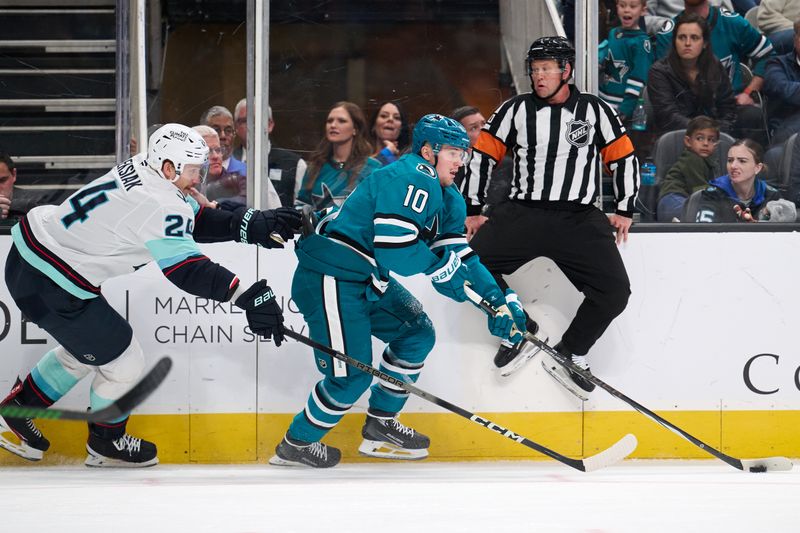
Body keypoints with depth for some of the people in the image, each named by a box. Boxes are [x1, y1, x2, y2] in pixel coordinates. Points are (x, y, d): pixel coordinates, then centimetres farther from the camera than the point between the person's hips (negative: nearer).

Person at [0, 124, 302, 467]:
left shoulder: (139, 169, 5)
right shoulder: (159, 205, -24)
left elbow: (194, 221, 10)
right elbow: (188, 272, -29)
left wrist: (252, 225, 1)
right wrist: (249, 295, -33)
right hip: (50, 288, -10)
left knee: (84, 350, 28)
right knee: (123, 361, 6)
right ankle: (106, 443, 29)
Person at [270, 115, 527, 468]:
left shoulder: (446, 198, 15)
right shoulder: (412, 178, -18)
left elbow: (459, 255, 13)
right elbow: (394, 248, -28)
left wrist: (500, 299, 3)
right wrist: (439, 266, -12)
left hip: (367, 280, 11)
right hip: (330, 277, -11)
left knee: (417, 333, 13)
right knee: (352, 375, -9)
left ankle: (380, 427, 22)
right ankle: (296, 445, 10)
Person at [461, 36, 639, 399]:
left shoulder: (595, 111, 2)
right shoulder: (515, 110, 4)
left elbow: (624, 158, 11)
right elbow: (482, 154, 9)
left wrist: (624, 210, 9)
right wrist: (473, 209, 7)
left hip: (579, 219, -1)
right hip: (523, 213, 1)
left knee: (615, 290, -17)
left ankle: (569, 353, 3)